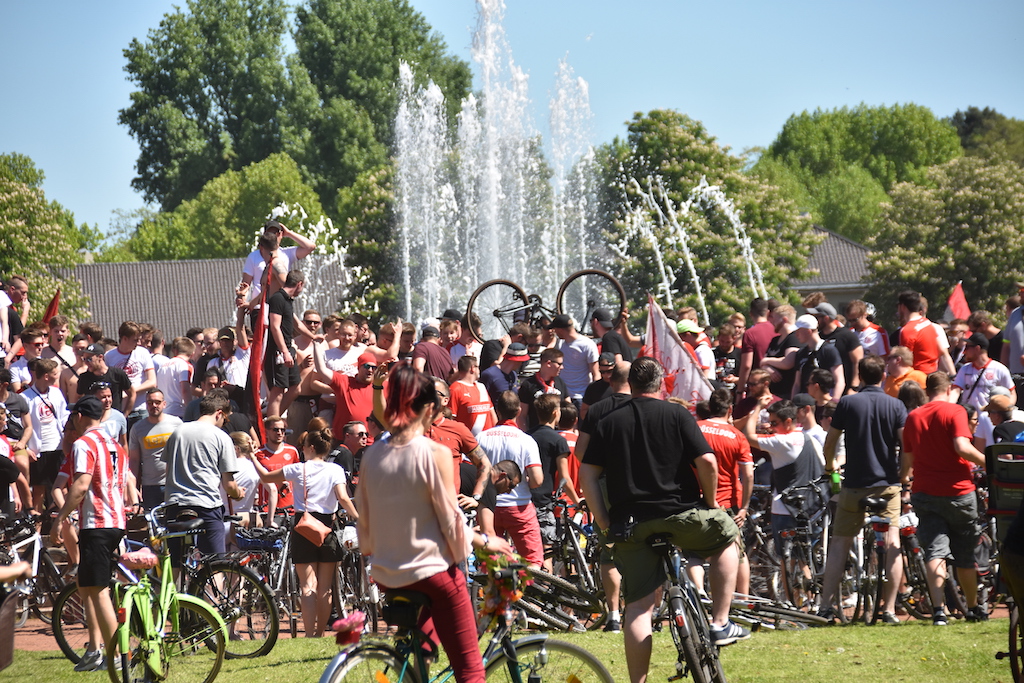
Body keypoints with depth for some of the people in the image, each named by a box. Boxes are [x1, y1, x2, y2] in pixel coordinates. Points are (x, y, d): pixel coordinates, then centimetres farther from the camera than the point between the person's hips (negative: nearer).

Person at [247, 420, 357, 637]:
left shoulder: (297, 469, -1)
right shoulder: (335, 470, -1)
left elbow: (265, 477, 11)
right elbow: (343, 499, -14)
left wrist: (253, 457, 25)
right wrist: (358, 518, -7)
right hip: (327, 527, 1)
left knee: (308, 586, -3)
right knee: (325, 588, 8)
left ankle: (310, 635, -14)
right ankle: (320, 635, 11)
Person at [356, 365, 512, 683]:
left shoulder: (372, 455, 0)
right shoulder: (435, 453, -15)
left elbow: (364, 521, 8)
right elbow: (451, 522, -11)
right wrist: (485, 542, 5)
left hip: (387, 574, 6)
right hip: (432, 571, -6)